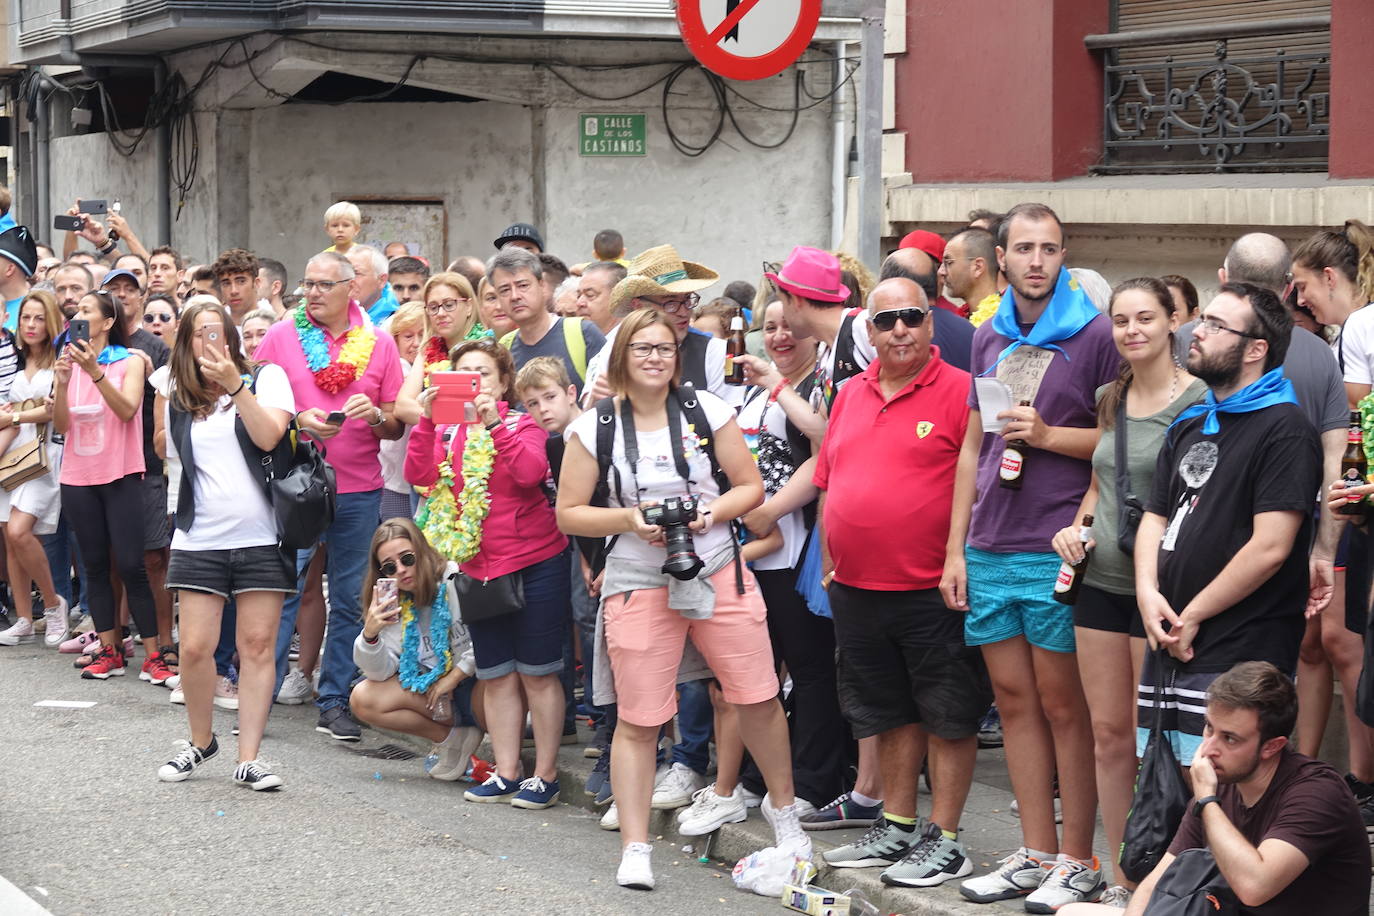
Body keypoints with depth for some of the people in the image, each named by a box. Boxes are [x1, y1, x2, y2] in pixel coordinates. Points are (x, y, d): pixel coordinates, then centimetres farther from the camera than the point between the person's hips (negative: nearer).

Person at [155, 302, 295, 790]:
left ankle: (249, 758, 2)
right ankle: (200, 741, 17)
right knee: (195, 646, -5)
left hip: (260, 538, -2)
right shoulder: (177, 399, 12)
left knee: (257, 645, -2)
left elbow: (268, 437, -14)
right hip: (200, 540, 2)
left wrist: (234, 384, -20)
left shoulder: (265, 378, 2)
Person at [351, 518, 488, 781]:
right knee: (362, 699, -11)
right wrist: (369, 635, -21)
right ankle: (451, 738, 1)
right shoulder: (395, 605, 4)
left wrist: (455, 675, -14)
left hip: (477, 682, -6)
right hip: (433, 691, 6)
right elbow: (381, 673, -2)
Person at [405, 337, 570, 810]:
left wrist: (494, 422, -28)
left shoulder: (522, 425, -4)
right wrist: (426, 420, -18)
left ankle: (545, 776, 6)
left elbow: (531, 471, -24)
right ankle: (506, 775, 16)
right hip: (478, 568, 5)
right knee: (497, 677, 9)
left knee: (538, 674, 0)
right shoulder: (448, 432, 8)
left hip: (533, 563, -5)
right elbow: (418, 475, -8)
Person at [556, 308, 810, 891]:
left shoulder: (707, 410, 3)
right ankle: (634, 848, 7)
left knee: (759, 697, 2)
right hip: (639, 585, -1)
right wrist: (631, 519, -13)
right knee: (638, 720, -2)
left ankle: (782, 807, 26)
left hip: (719, 574, 1)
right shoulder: (594, 428, 0)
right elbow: (569, 513, 2)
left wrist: (713, 511, -13)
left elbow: (750, 487, 6)